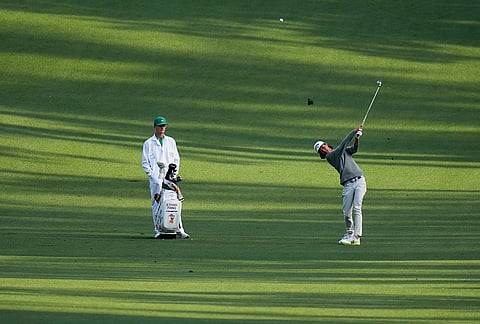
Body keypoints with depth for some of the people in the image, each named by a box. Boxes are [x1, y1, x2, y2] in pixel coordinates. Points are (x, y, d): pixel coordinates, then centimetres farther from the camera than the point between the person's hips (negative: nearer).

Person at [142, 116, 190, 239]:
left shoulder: (171, 141, 17)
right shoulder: (148, 143, 8)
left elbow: (176, 159, 19)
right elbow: (145, 162, 5)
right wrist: (152, 175, -8)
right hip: (156, 178, -2)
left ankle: (179, 229, -2)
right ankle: (158, 230, 0)